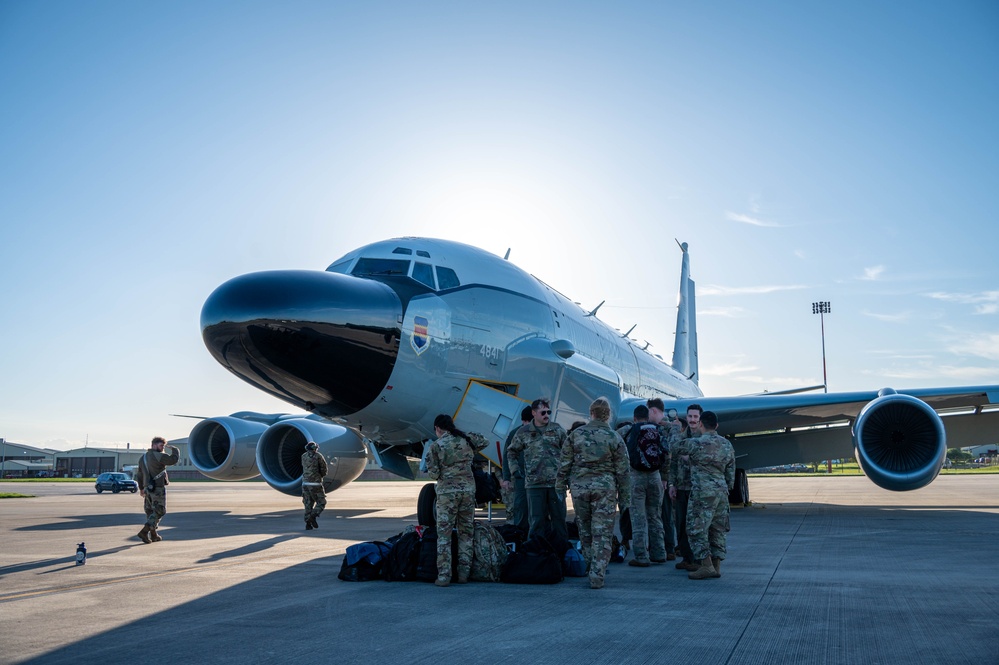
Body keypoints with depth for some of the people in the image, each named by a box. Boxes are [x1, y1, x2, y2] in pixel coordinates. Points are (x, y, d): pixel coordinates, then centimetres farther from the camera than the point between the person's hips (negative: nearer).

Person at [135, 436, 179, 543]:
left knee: (150, 511, 16)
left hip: (148, 488, 8)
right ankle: (144, 532, -11)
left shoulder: (142, 458, 13)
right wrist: (174, 449, -5)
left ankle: (154, 535, 23)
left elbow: (139, 475, 21)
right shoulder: (158, 456, -14)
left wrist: (141, 488, 30)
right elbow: (174, 459, -24)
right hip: (158, 489, -8)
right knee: (159, 512, -1)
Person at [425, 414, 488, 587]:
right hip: (468, 489, 4)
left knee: (444, 534, 2)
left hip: (447, 491, -3)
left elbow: (434, 473, -5)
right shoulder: (466, 439, 7)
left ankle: (444, 575, -2)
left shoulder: (436, 445, -4)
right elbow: (484, 441, 25)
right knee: (466, 532, 12)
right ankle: (464, 573, 13)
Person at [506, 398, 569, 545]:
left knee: (559, 517, 8)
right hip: (534, 483, -1)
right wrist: (515, 469, 7)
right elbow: (512, 453, 16)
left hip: (556, 482, 1)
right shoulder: (524, 432, 4)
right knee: (536, 520, 2)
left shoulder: (557, 429, 5)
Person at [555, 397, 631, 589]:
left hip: (579, 487, 2)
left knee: (585, 530, 18)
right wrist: (624, 497, 9)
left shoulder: (576, 435, 3)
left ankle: (590, 566, 28)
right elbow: (622, 471, 2)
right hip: (605, 488, -2)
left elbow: (564, 465, 4)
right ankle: (597, 576, -1)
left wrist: (560, 488, 12)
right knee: (602, 534, 2)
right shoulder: (614, 438, 0)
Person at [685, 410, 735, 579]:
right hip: (721, 491, 7)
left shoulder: (696, 443, -11)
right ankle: (717, 566, 13)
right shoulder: (727, 445, 12)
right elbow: (731, 473, 16)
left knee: (697, 529, -3)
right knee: (717, 529, 11)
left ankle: (706, 565, -7)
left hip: (703, 491, -7)